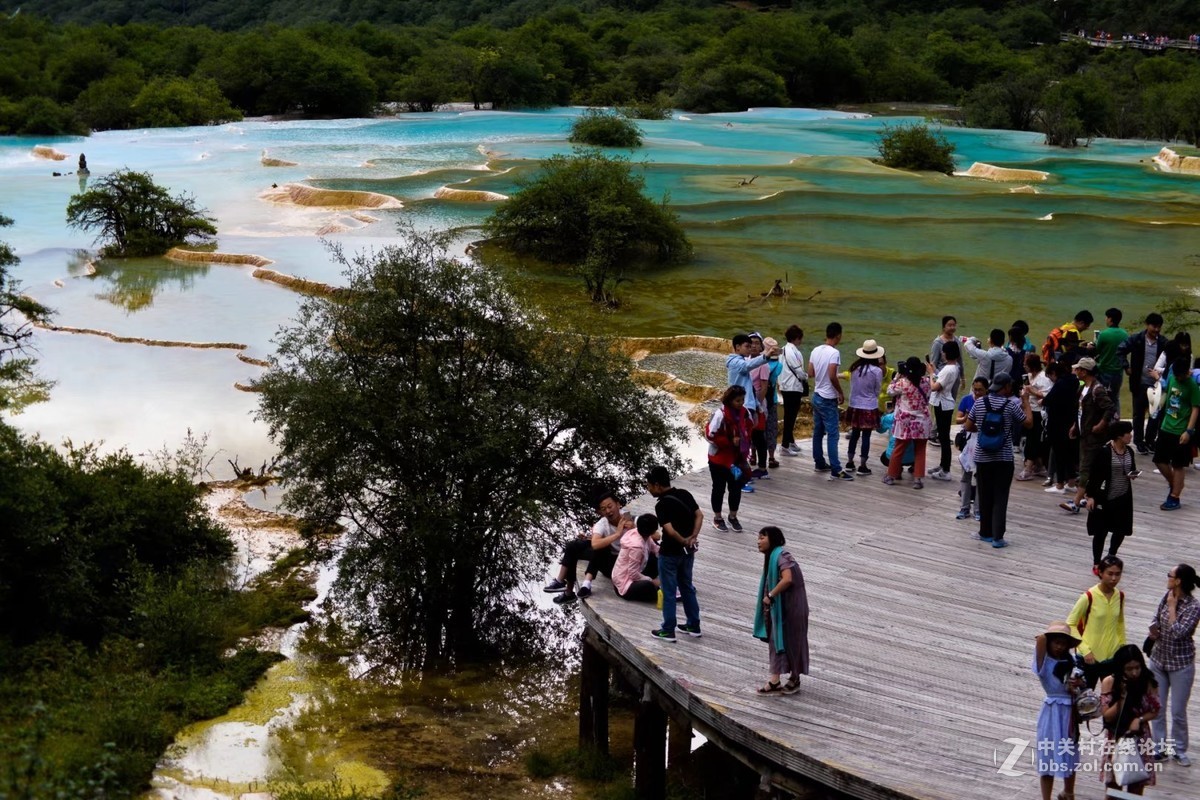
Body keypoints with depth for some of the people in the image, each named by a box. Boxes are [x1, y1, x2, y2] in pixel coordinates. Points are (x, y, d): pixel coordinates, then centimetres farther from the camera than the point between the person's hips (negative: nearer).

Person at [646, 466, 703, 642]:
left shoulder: (662, 505, -21)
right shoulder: (685, 494, 1)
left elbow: (670, 530, -27)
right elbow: (699, 515, 2)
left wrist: (683, 541, -12)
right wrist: (693, 538, -5)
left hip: (670, 553, -7)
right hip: (688, 551, 7)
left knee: (669, 592, 4)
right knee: (687, 587, 19)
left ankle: (668, 631, 11)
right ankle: (694, 625, 26)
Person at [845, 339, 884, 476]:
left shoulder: (854, 368, -2)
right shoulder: (876, 371, -13)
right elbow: (877, 390, -1)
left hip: (854, 406, 4)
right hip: (869, 408, -4)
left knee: (855, 434, 15)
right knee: (866, 436, 2)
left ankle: (850, 463, 21)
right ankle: (862, 466, 5)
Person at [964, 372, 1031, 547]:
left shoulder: (979, 403, -2)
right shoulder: (1011, 405, -11)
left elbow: (968, 426, 4)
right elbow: (1028, 423, -1)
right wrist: (1025, 400, 7)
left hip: (982, 458, 3)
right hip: (1004, 459, -3)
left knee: (985, 496, 13)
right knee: (1000, 498, 1)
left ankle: (986, 533, 21)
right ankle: (997, 537, -2)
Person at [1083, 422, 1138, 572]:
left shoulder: (1129, 451, 2)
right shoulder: (1104, 452, -16)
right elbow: (1093, 475, -12)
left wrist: (1133, 475, -4)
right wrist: (1090, 496, -14)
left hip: (1124, 498, 6)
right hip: (1104, 498, -6)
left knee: (1121, 530, 11)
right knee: (1101, 531, 3)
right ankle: (1096, 563, 16)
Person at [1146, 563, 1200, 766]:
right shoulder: (1167, 596, -2)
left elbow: (1178, 632, -28)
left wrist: (1172, 607, -22)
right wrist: (1154, 630, -7)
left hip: (1180, 665, -6)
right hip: (1158, 659, 6)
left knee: (1178, 711, 7)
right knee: (1156, 709, 12)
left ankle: (1179, 749, 26)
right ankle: (1159, 749, 25)